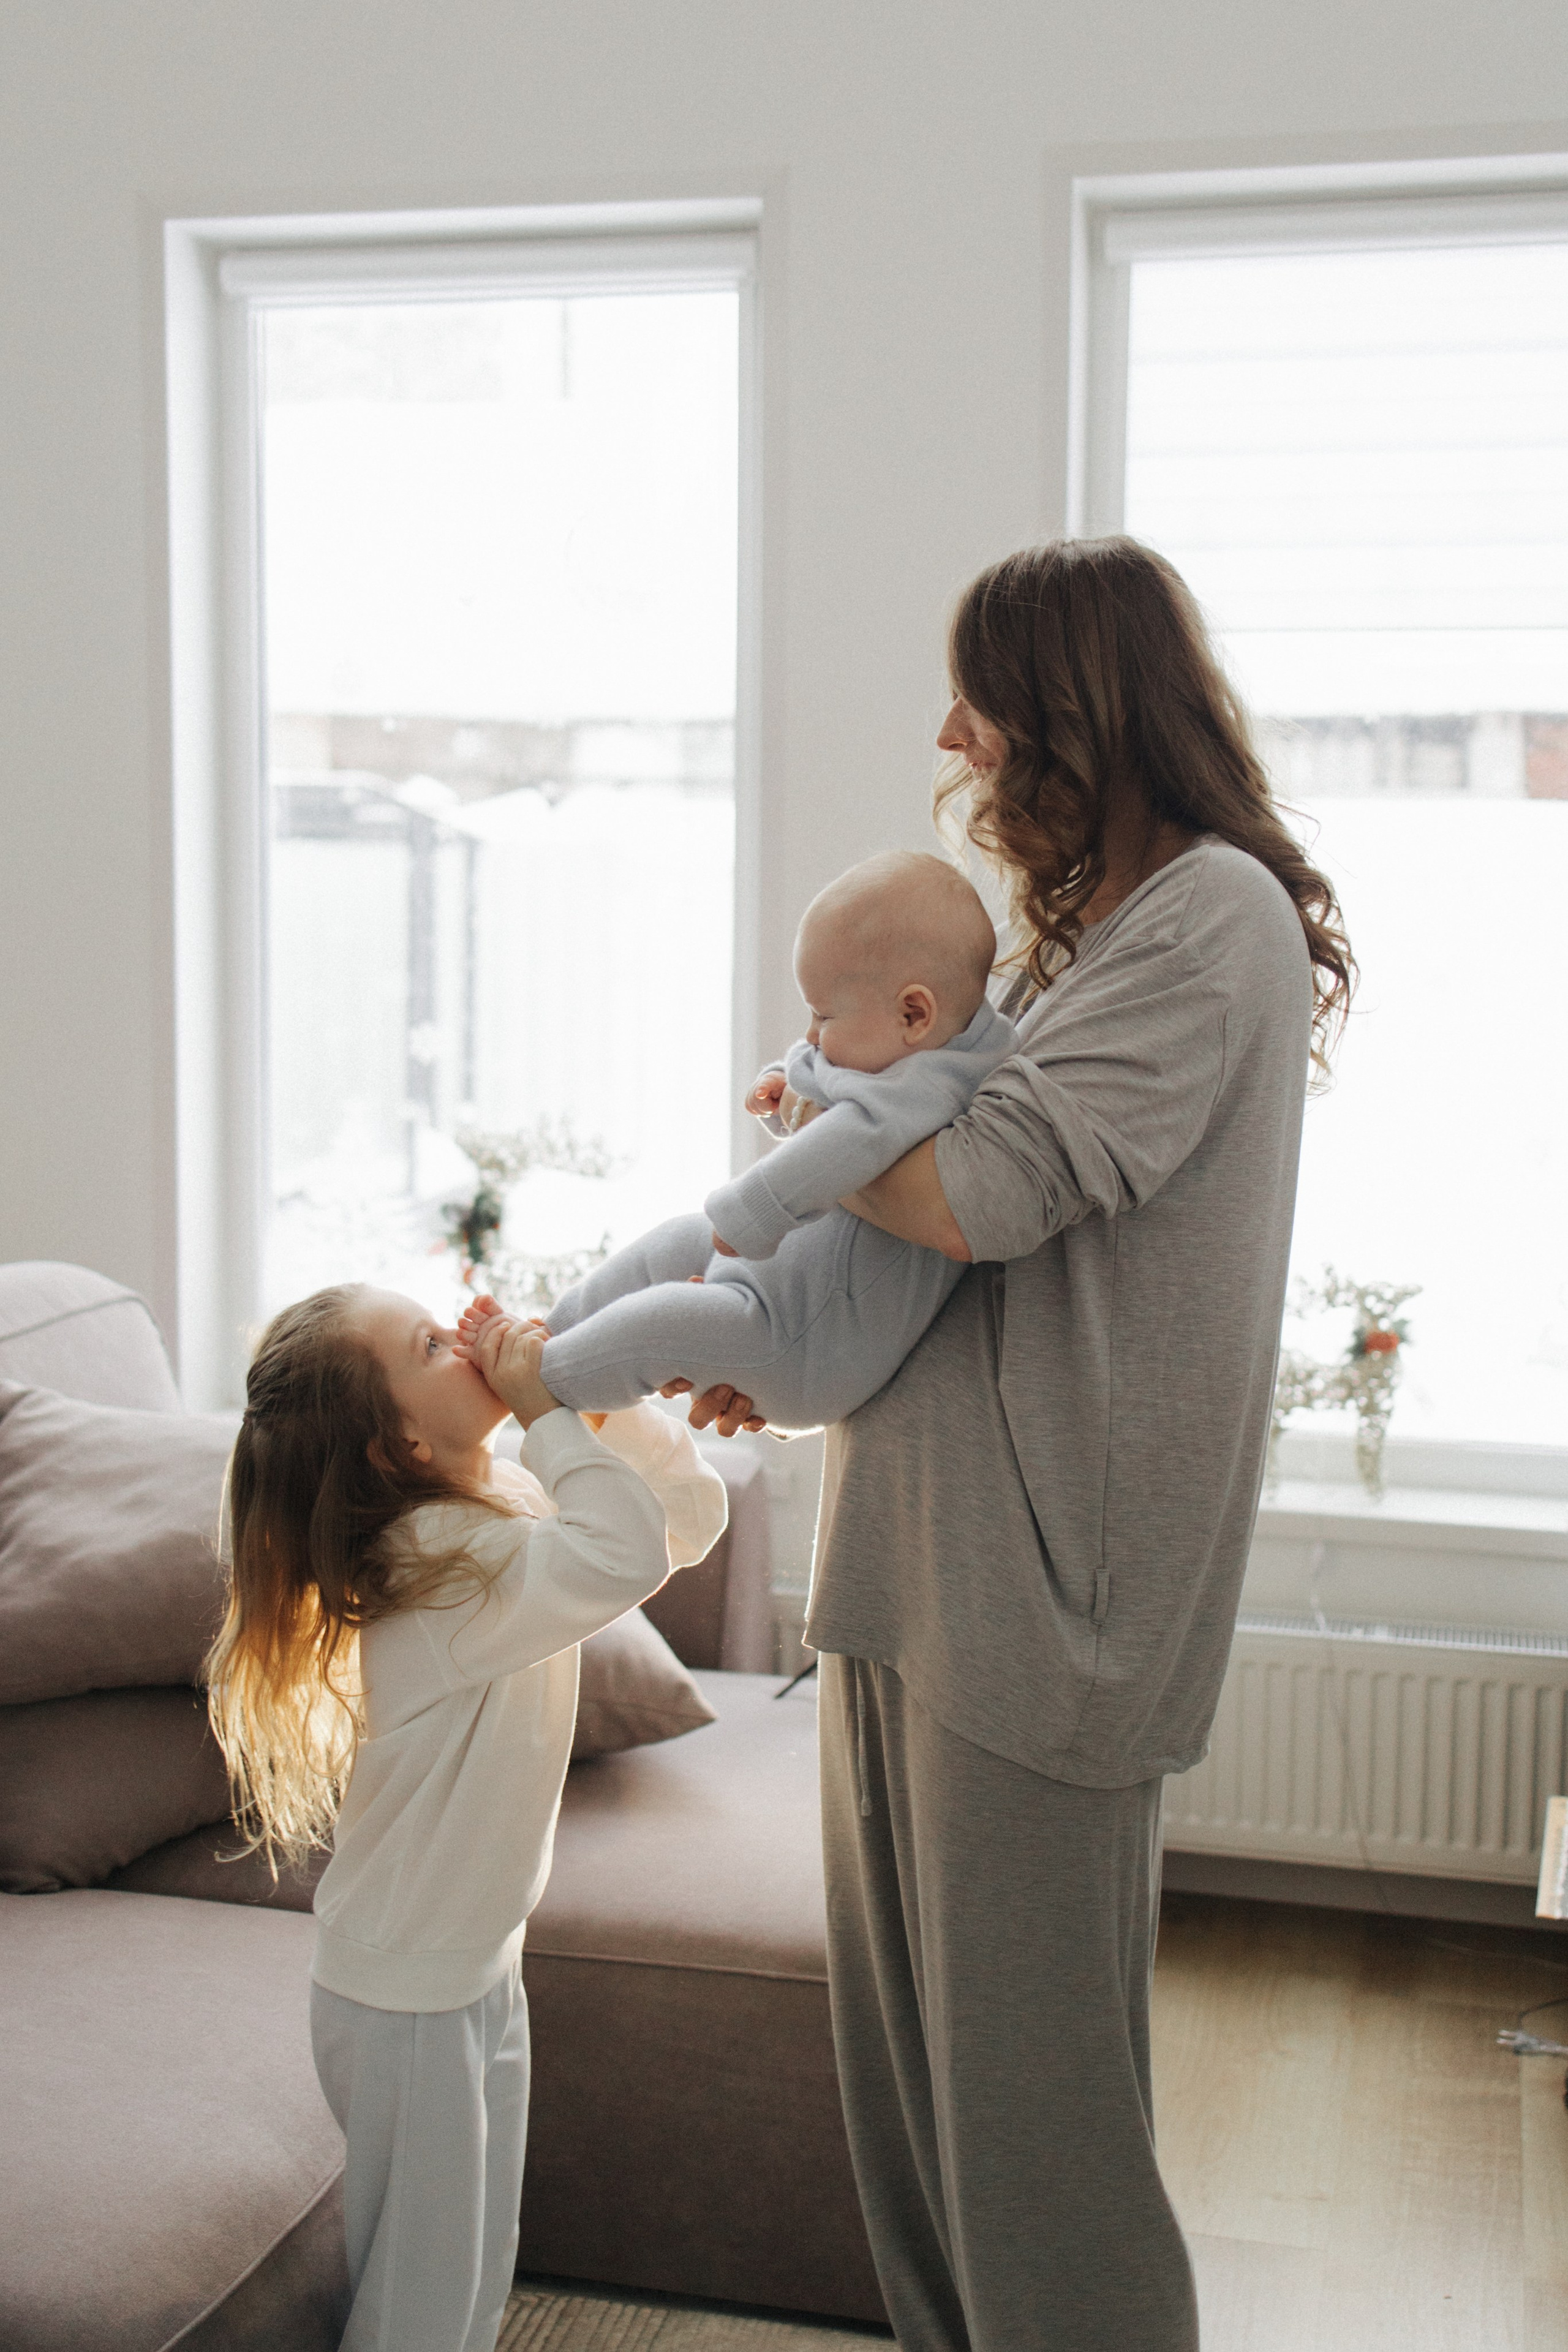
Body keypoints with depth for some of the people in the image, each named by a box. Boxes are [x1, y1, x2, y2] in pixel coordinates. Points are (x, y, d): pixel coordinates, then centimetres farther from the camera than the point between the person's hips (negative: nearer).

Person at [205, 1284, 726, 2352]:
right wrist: (550, 1411, -32)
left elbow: (692, 1515, 4)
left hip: (480, 1966, 8)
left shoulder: (513, 1503, -1)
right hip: (408, 1996, -8)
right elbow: (630, 1555, -45)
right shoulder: (442, 1558, -29)